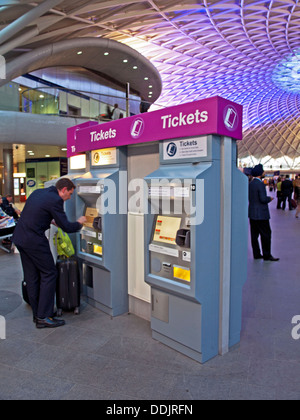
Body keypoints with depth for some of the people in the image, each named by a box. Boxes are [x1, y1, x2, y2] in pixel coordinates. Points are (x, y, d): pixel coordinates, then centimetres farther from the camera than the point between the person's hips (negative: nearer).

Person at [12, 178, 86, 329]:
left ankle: (37, 315, 25)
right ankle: (44, 317, 7)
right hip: (34, 241, -9)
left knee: (32, 277, 14)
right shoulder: (55, 200, -14)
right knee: (49, 274, 2)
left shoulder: (37, 192, 14)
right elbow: (67, 227, -13)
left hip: (19, 237, 9)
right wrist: (79, 223, 6)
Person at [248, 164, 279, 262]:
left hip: (252, 213, 8)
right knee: (266, 234, 1)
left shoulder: (250, 184, 9)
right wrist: (270, 198, -2)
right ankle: (267, 255, 7)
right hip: (261, 214, -8)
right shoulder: (260, 184, -16)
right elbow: (263, 199, -22)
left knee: (254, 234, 10)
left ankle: (256, 254, 18)